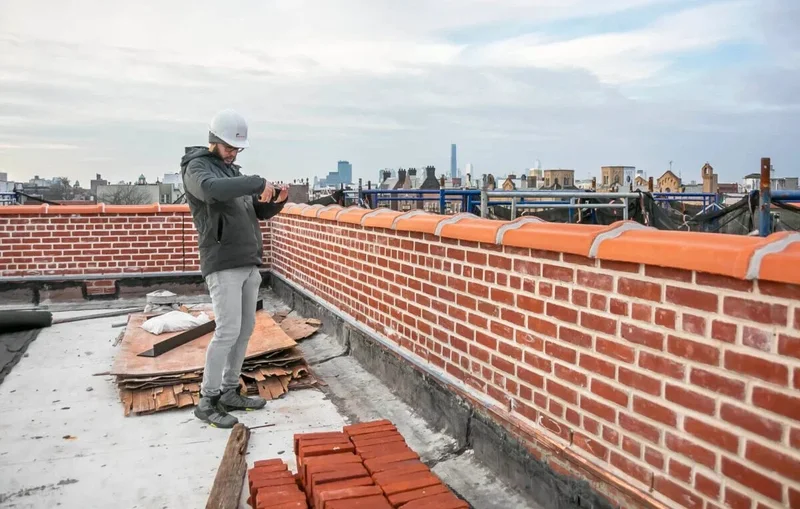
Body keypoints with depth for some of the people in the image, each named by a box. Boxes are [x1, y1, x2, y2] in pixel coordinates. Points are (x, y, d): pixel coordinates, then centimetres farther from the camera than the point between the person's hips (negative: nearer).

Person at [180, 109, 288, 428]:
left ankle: (229, 392, 20)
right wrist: (257, 182, -28)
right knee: (228, 331, -11)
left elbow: (259, 211, 19)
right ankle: (207, 401, 2)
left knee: (245, 329, 9)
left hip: (249, 264, 8)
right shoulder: (197, 166, -4)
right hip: (223, 266, -8)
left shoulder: (232, 171, 20)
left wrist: (276, 201, -2)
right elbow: (210, 189, -30)